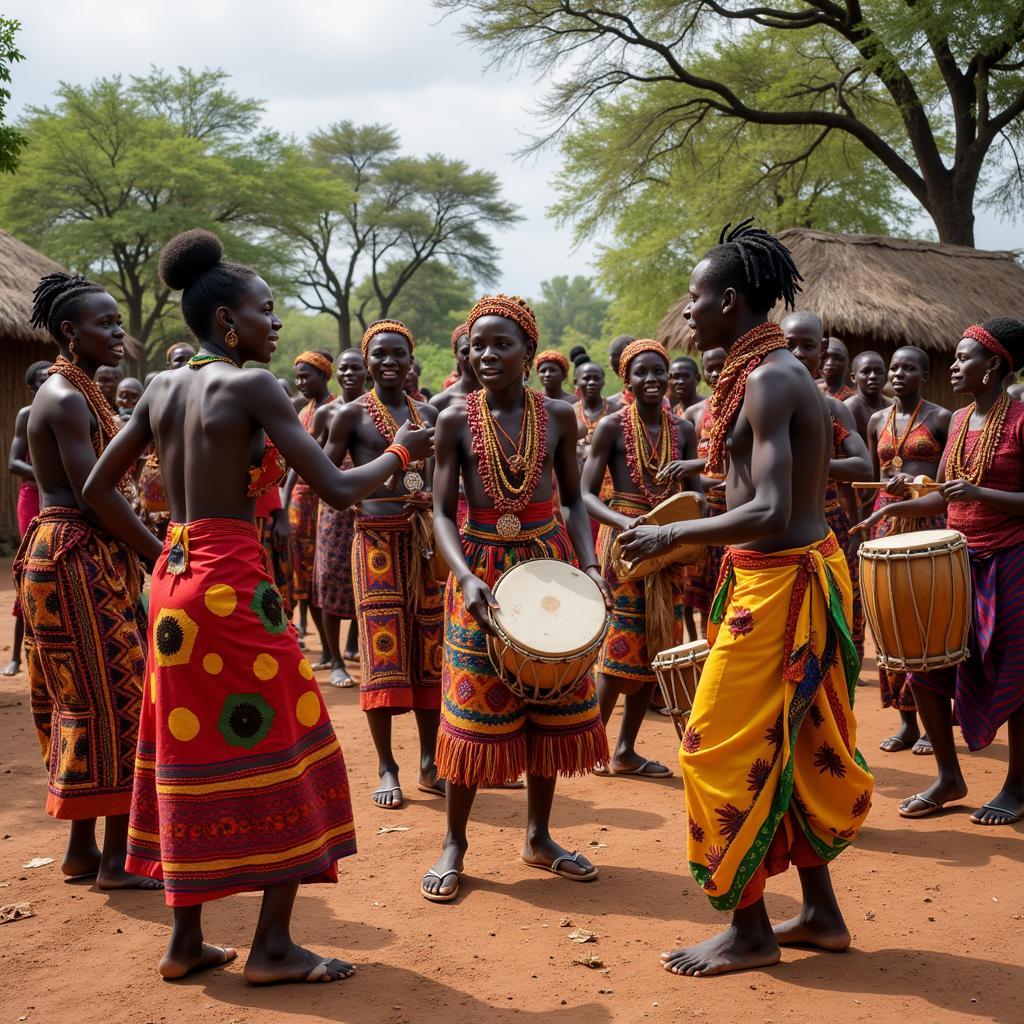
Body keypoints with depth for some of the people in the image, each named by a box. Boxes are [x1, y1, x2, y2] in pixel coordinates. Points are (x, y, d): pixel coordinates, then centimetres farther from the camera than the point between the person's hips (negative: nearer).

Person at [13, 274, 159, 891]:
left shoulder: (83, 393, 16)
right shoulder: (66, 399, -14)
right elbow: (94, 496, -20)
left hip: (93, 560, 10)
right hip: (78, 561, -10)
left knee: (85, 702, 13)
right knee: (115, 699, -5)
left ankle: (83, 848, 21)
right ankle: (118, 859, 2)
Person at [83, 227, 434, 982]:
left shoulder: (161, 390, 11)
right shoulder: (252, 387, -11)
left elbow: (98, 487, 14)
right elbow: (337, 489, -15)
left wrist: (159, 551, 17)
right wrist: (401, 452, 2)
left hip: (175, 582, 8)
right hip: (234, 583, -8)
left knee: (193, 752, 14)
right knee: (278, 752, 2)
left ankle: (186, 939, 21)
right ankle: (273, 946, 7)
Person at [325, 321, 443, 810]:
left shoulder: (428, 414, 13)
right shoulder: (352, 414, 0)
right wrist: (375, 482, -16)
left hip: (424, 540, 4)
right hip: (377, 540, -4)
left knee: (429, 649, 6)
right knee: (382, 651, -3)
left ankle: (429, 764, 15)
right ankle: (386, 768, 6)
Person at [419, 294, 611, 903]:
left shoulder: (558, 416, 0)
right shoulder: (456, 421, -5)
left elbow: (574, 501, 6)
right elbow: (443, 513, -6)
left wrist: (590, 565, -9)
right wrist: (467, 577, -22)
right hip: (482, 567, -2)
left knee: (553, 702, 8)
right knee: (474, 705, 1)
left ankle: (539, 836, 24)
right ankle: (455, 843, 16)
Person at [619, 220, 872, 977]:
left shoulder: (767, 381, -19)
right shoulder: (783, 372, 12)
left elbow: (771, 513, -27)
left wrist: (671, 536, -19)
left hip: (778, 582, -10)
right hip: (802, 571, 10)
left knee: (727, 751, -1)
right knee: (795, 749, 17)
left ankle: (750, 932, 11)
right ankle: (821, 911, 28)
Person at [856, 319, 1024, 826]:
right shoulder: (958, 421, 10)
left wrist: (980, 493, -25)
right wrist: (898, 507, 3)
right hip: (958, 559, 7)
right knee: (926, 665, 5)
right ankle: (949, 777, 19)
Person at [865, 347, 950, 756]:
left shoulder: (941, 418, -1)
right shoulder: (878, 420, 13)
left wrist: (915, 483, -19)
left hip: (928, 522, -5)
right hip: (887, 520, 5)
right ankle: (907, 722, 11)